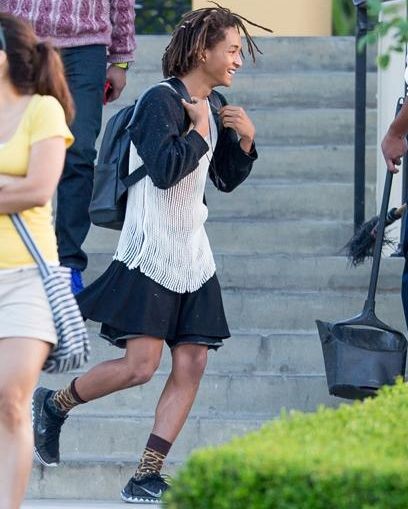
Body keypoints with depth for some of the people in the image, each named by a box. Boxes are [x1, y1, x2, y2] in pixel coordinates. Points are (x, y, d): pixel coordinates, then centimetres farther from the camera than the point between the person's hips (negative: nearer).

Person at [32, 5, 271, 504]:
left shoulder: (213, 106, 13)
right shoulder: (160, 100, -12)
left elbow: (227, 179, 21)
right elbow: (165, 170, -25)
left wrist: (245, 139, 5)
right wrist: (199, 128, -13)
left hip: (192, 256, 8)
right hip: (150, 253, -8)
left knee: (191, 364, -1)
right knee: (141, 364, -13)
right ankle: (54, 404, 12)